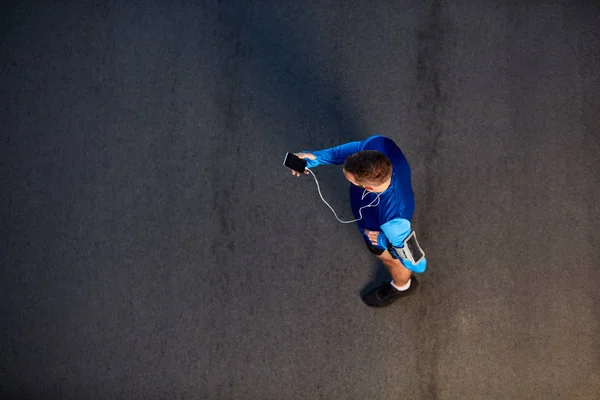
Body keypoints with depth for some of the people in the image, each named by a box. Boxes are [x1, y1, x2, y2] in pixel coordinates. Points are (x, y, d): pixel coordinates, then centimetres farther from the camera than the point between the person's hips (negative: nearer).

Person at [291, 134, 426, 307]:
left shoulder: (393, 220, -51)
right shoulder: (380, 145, -40)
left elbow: (418, 264, -36)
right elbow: (358, 147, -14)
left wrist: (383, 241, -26)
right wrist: (318, 157, -22)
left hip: (379, 234, -4)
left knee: (389, 259, 31)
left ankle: (402, 286, 67)